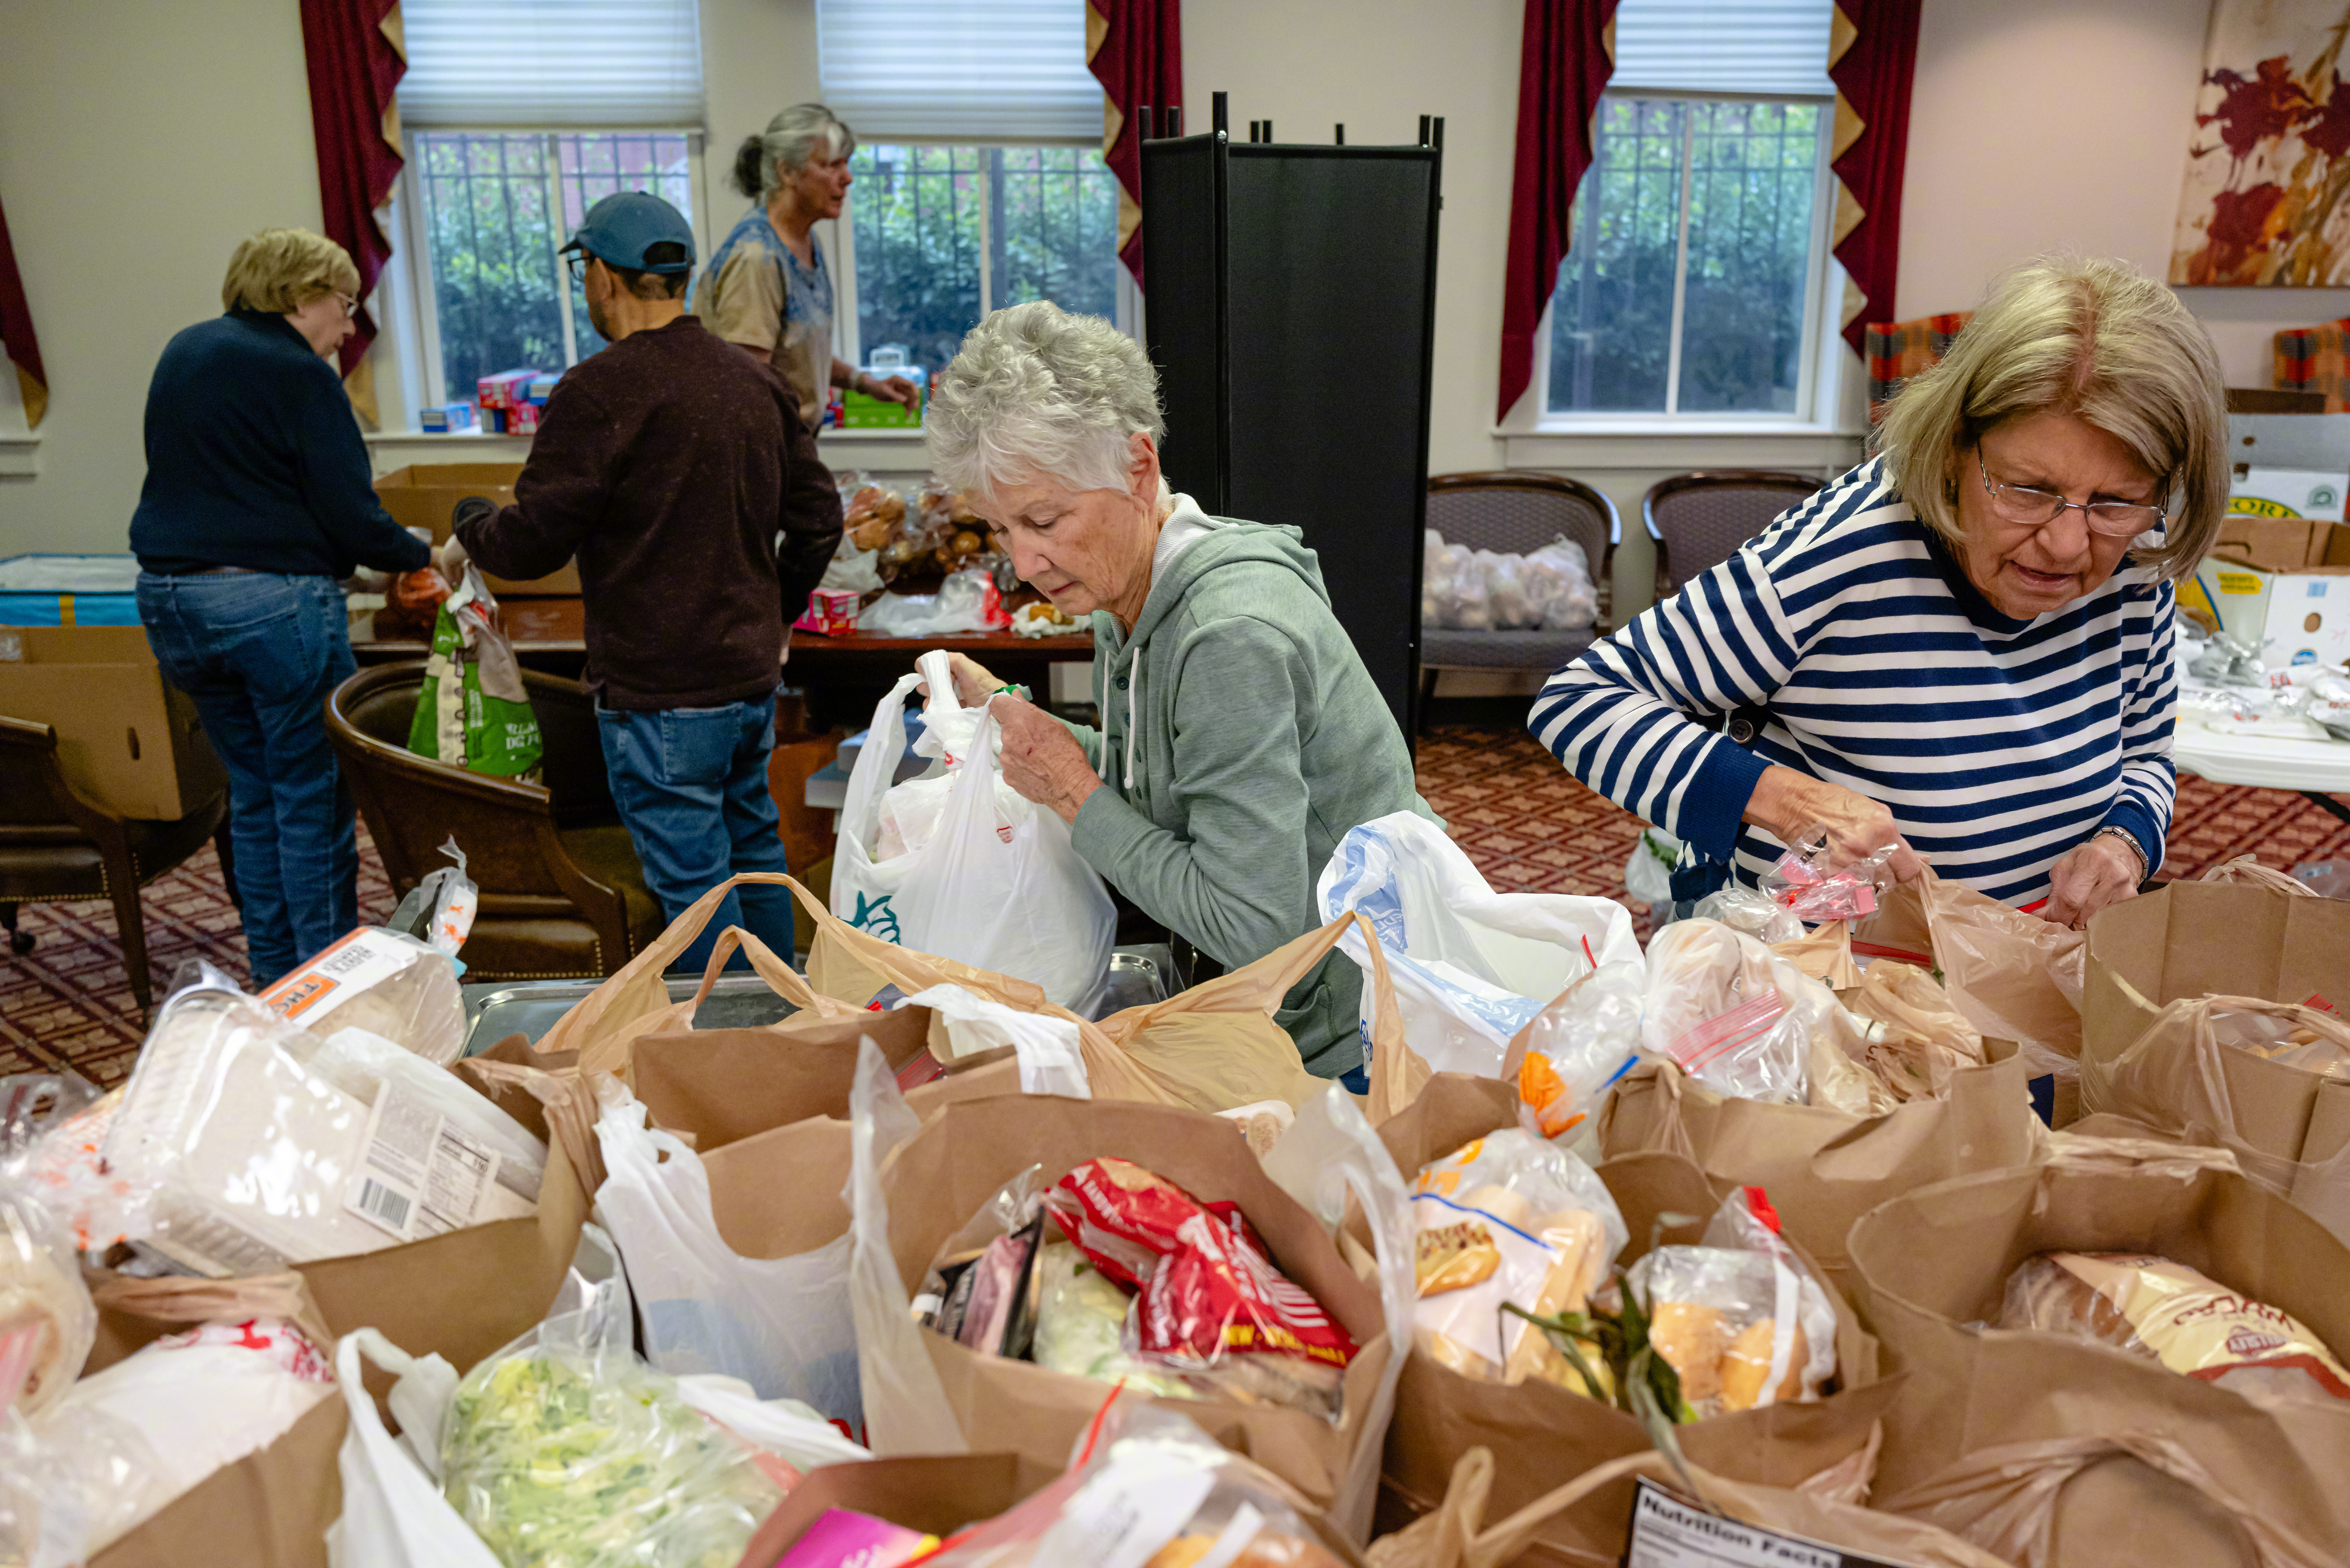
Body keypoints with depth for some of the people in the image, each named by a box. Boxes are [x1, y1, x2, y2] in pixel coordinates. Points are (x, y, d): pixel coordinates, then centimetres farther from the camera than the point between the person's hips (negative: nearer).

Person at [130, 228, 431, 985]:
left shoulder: (183, 354, 15)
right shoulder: (299, 375, -11)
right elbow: (351, 518, -14)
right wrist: (425, 556, 0)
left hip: (171, 596, 8)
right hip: (273, 600, -8)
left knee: (254, 793, 16)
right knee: (315, 801, 0)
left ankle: (273, 978, 23)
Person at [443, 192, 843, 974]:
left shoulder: (600, 391, -15)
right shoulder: (758, 382, 6)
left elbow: (532, 544, -13)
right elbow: (819, 519, 12)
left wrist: (467, 528, 8)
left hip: (661, 693, -8)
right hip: (753, 675, 8)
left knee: (694, 887, 2)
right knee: (753, 851, 21)